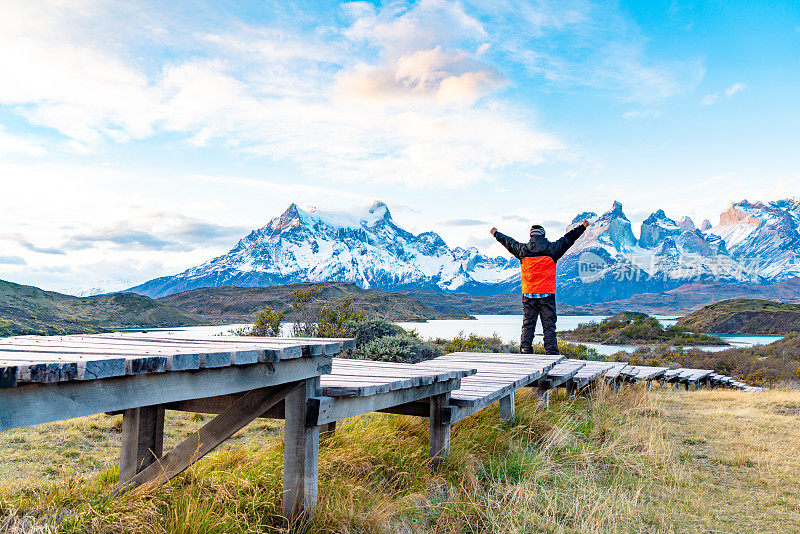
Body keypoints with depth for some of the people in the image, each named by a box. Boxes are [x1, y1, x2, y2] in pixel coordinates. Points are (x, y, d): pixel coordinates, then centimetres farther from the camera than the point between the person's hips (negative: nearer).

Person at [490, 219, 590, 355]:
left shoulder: (523, 250, 3)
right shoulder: (552, 248, -1)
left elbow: (509, 243, 19)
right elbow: (567, 239, 9)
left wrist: (496, 234, 37)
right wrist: (582, 227, 21)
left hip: (528, 294, 2)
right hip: (547, 293, -2)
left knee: (528, 324, 5)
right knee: (549, 325, 1)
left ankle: (525, 351, 1)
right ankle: (551, 352, -1)